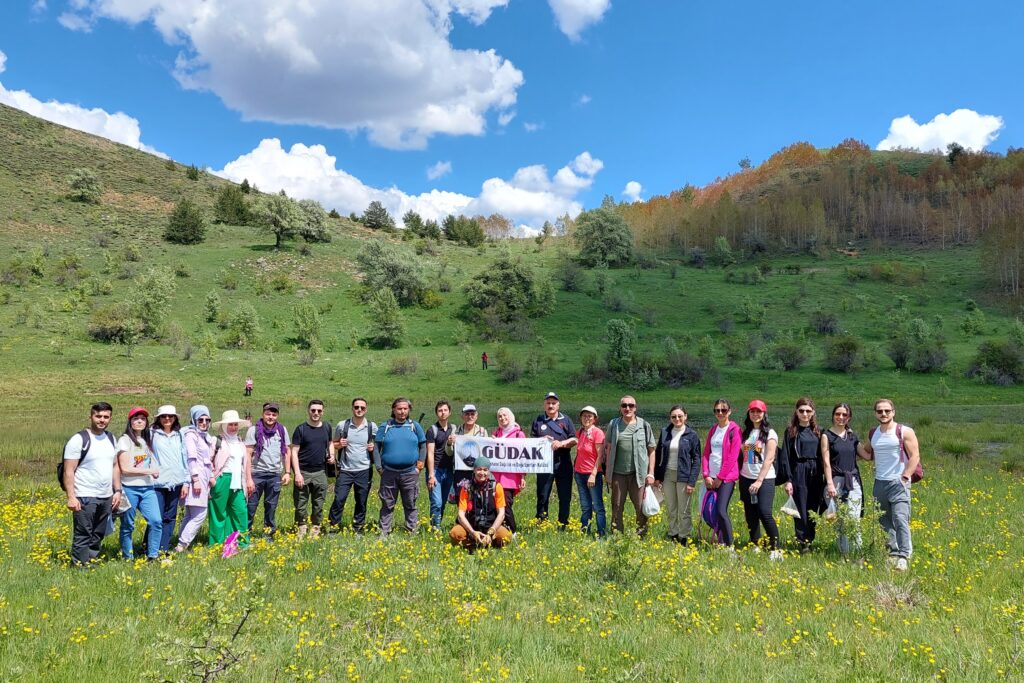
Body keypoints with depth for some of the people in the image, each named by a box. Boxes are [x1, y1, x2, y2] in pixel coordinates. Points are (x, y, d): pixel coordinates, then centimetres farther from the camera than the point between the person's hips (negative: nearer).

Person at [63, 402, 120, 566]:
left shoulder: (111, 438, 10)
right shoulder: (79, 440, -10)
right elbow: (68, 471, -12)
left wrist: (117, 490, 10)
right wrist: (71, 497, -18)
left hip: (106, 497, 6)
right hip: (85, 497, -6)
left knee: (97, 537, 13)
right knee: (83, 537, -3)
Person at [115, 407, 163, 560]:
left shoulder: (147, 441, 16)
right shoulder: (125, 440, -5)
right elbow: (125, 468, -11)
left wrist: (155, 473, -4)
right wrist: (149, 471, -8)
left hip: (147, 488, 5)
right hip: (130, 488, -5)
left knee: (156, 521, -7)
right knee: (128, 526, 4)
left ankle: (153, 556, 3)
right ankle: (128, 558, 18)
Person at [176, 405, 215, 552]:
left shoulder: (206, 436, 20)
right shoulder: (191, 434, -7)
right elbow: (191, 458, -14)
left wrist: (211, 477, 19)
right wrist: (196, 479, -19)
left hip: (203, 478, 9)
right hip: (196, 477, -9)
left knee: (190, 515, 10)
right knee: (200, 514, -12)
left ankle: (181, 545, 14)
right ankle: (182, 545, -9)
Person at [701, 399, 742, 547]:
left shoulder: (734, 430, -5)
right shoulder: (713, 429, 14)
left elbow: (732, 457, -11)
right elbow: (706, 453, 10)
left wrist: (720, 477, -12)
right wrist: (706, 475, -1)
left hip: (726, 477, -6)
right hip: (711, 478, 6)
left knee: (721, 511, -14)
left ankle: (729, 545, -6)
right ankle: (721, 542, 16)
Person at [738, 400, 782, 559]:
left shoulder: (769, 433, -5)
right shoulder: (745, 432, 12)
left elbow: (769, 459, -11)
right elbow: (742, 455, 12)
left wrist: (759, 481, -17)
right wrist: (740, 477, 3)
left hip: (765, 479, -5)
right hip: (746, 478, 6)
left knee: (765, 513, -16)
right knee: (750, 514, 7)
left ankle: (775, 549, -6)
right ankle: (755, 546, 18)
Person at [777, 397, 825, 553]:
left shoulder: (818, 431, 10)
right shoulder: (791, 432, 0)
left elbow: (822, 456, 11)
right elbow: (785, 457, -3)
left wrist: (823, 477, 6)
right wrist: (787, 480, -10)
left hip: (815, 474, 3)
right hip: (798, 474, -3)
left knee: (813, 509, 6)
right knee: (800, 510, -3)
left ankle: (810, 540, 16)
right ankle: (803, 543, 0)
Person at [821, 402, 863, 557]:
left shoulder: (853, 435, 12)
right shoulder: (827, 435, 0)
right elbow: (826, 461, -6)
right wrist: (830, 483, -13)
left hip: (853, 481, 3)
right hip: (836, 481, -3)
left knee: (854, 520, -4)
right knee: (840, 521, 0)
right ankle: (844, 554, 7)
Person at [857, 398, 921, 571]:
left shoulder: (904, 432, -4)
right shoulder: (873, 434, 12)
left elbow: (915, 456, -8)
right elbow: (869, 455, 22)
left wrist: (905, 477, -15)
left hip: (898, 482, -6)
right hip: (879, 483, 6)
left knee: (900, 519, -15)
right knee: (885, 521, 10)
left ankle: (903, 556, -16)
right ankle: (893, 552, 20)